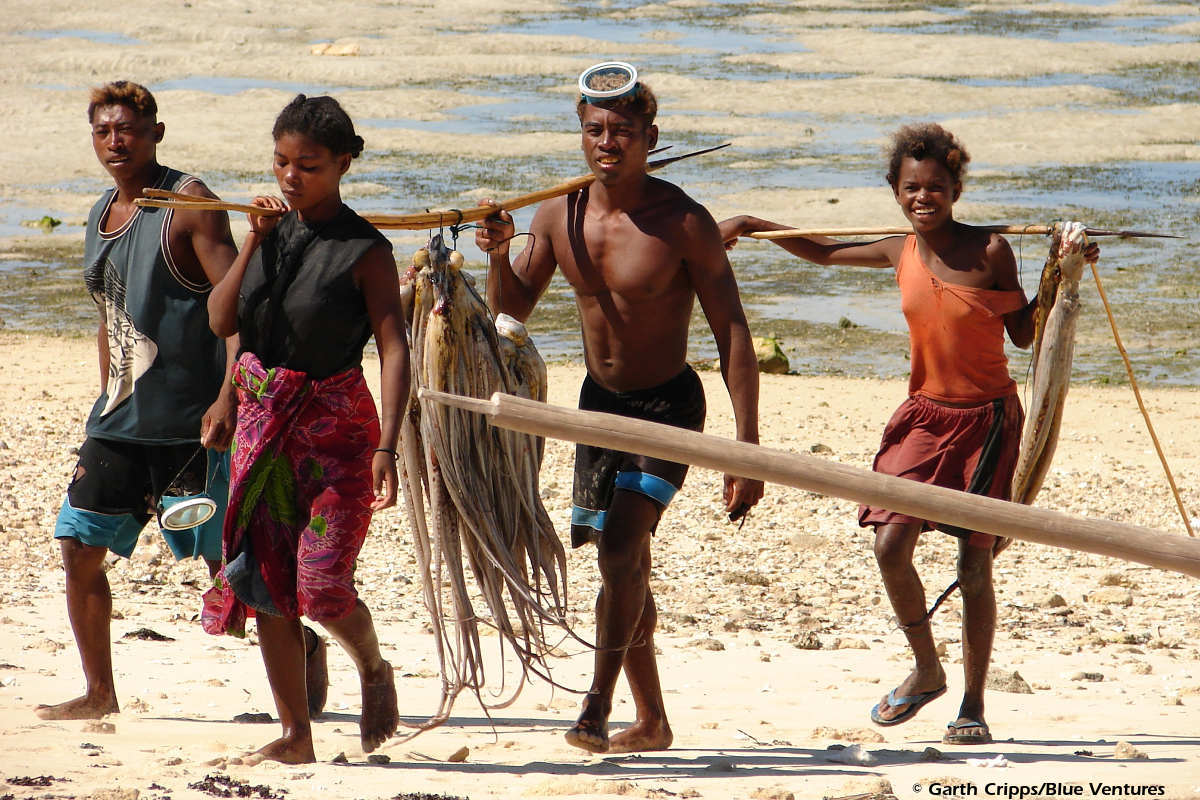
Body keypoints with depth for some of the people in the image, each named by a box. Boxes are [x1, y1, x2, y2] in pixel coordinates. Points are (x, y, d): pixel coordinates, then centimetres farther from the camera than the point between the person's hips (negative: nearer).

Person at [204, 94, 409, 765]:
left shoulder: (364, 250, -10)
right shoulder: (272, 229, 7)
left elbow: (395, 350, -16)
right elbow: (222, 321, 0)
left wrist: (386, 446, -25)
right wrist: (254, 240, -10)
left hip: (335, 422, -5)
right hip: (262, 417, 5)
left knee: (321, 586, -12)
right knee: (266, 582, 2)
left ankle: (374, 668, 20)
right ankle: (296, 733, 11)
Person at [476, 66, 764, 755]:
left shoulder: (683, 222, -18)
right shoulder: (559, 215, -3)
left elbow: (733, 333, -16)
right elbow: (514, 308, 8)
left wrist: (747, 446, -20)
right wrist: (498, 254, -15)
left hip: (668, 406, -6)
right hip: (600, 402, 6)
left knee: (621, 548, -24)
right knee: (624, 568, 12)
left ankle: (597, 708, -21)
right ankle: (652, 722, 24)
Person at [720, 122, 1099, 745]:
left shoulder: (989, 250, -7)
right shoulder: (900, 253, 3)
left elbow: (1023, 333, 0)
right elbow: (824, 252, 19)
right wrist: (751, 226, 14)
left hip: (988, 419, -3)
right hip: (925, 415, 3)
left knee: (974, 565, -2)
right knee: (890, 544, -13)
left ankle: (972, 705, 10)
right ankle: (926, 671, 10)